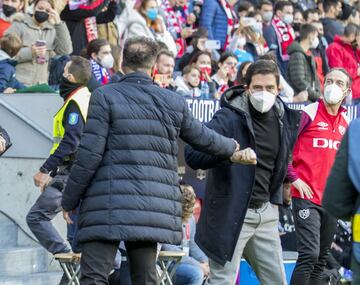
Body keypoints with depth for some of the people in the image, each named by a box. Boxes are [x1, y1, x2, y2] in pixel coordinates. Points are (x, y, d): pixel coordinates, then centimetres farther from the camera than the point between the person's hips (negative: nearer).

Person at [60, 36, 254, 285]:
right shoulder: (174, 103, 10)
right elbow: (202, 137, 26)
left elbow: (90, 154, -8)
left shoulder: (105, 97, -3)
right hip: (153, 207, 4)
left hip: (109, 207, -4)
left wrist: (69, 200, 1)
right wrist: (232, 149, 47)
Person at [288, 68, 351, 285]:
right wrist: (294, 178, -12)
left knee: (321, 259, 11)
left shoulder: (346, 122, 12)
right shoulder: (308, 114, -6)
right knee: (310, 254, -15)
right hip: (307, 197, -6)